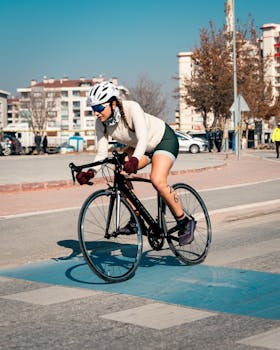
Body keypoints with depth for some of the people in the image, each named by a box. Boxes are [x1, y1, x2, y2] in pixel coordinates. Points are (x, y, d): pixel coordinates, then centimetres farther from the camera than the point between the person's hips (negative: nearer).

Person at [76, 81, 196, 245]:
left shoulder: (132, 108, -34)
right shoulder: (101, 122, -16)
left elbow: (143, 139, -44)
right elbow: (102, 153, -14)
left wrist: (134, 160, -62)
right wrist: (90, 172, -33)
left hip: (165, 139, -7)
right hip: (139, 145, 7)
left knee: (157, 181, -27)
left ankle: (185, 222, -12)